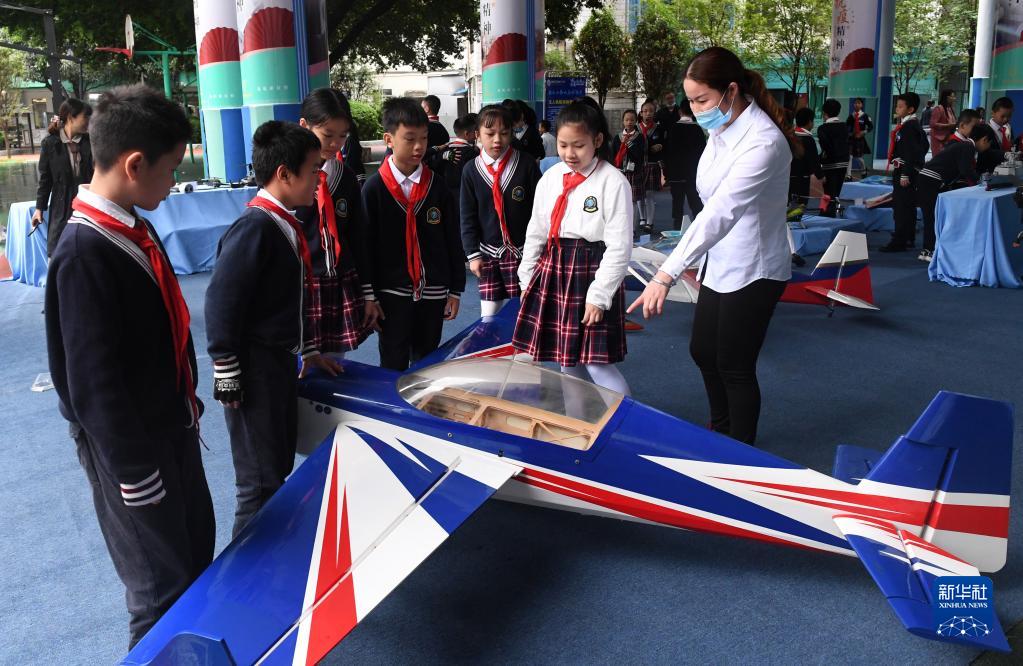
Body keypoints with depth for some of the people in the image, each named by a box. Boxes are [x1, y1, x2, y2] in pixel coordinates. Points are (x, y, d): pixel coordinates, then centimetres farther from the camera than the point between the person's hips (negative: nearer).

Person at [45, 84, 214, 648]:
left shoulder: (134, 227, 2)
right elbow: (94, 384, -24)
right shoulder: (83, 254, -25)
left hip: (173, 427, 9)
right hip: (131, 447, -9)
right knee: (163, 589, 7)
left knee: (199, 550, 24)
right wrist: (135, 472, -18)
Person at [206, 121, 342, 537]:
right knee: (261, 483, 1)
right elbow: (221, 302, -22)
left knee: (280, 467, 21)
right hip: (254, 369, -10)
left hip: (281, 362, 10)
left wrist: (308, 350, 22)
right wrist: (227, 375, -18)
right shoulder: (255, 227, -21)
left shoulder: (285, 225, 8)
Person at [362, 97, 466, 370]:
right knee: (394, 368, 6)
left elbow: (453, 241, 5)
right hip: (392, 294, -2)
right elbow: (366, 245, -4)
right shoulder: (374, 188, -6)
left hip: (432, 292, 2)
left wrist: (456, 289, 5)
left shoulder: (437, 187, 1)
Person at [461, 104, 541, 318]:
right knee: (488, 314, 6)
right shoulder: (471, 171, 1)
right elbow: (468, 217, 4)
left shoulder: (527, 165, -5)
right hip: (488, 253, 2)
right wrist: (473, 254, -1)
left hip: (521, 251, -2)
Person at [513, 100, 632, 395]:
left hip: (591, 274, -6)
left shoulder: (613, 181, -11)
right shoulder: (550, 178, 6)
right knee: (566, 360, 13)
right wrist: (527, 279, 12)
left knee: (598, 365, -6)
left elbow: (619, 246, -12)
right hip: (553, 272, 6)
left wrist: (599, 295, -14)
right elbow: (536, 232, 13)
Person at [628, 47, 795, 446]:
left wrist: (667, 274, -42)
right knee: (702, 351, 19)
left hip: (752, 271, -9)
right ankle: (720, 431, 42)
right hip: (720, 264, 9)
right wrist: (697, 262, 13)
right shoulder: (721, 130, 3)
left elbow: (722, 212, -36)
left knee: (734, 367, 3)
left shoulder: (763, 141, -26)